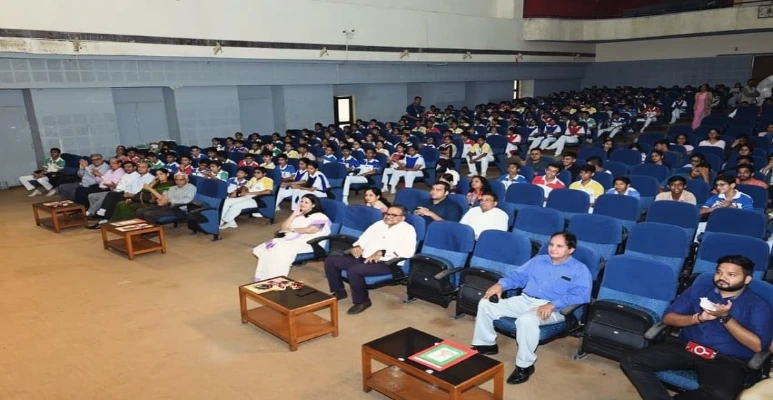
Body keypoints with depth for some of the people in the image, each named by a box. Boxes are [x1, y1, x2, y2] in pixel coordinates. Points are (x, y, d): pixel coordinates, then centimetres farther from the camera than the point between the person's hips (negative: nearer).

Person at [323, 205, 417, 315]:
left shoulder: (408, 229, -3)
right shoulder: (379, 224, 19)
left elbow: (408, 251, -18)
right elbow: (364, 238, 25)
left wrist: (382, 252, -23)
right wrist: (357, 246, 0)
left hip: (385, 263, -8)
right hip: (364, 258, 8)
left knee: (353, 270, -33)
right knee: (330, 261, -2)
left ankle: (362, 301, -10)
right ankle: (339, 291, 14)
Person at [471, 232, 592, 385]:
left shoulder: (579, 269, 0)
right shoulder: (538, 260, 18)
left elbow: (581, 295, -15)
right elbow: (518, 275, 19)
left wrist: (552, 305, -29)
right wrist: (501, 284, -3)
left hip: (553, 309, -6)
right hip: (524, 300, 6)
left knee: (526, 320, -39)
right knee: (486, 304, -8)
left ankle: (525, 365, -22)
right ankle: (486, 344, 9)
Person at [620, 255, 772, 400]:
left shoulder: (758, 305, 6)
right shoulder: (698, 289, 14)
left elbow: (758, 346, -7)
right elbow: (668, 318, 9)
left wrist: (725, 318, -15)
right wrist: (698, 318, -9)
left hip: (727, 360, -2)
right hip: (684, 347, 3)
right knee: (632, 362, -21)